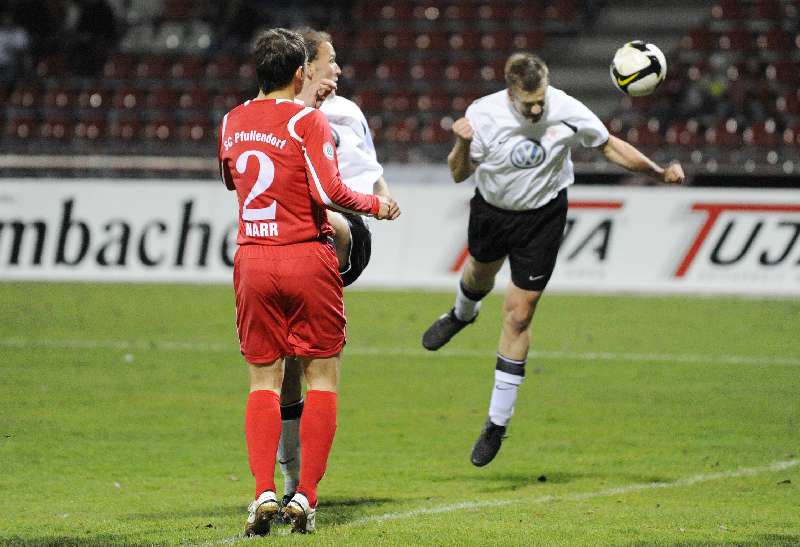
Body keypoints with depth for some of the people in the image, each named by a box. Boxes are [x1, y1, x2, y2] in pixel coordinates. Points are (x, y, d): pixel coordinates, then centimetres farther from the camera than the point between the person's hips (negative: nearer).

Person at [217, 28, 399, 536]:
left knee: (264, 380, 8)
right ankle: (307, 495, 0)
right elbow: (330, 191, -17)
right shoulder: (308, 120, -10)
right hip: (308, 257, -4)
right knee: (323, 377, 6)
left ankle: (264, 492, -6)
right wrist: (376, 205, -2)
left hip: (253, 260, 4)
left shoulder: (233, 122, 7)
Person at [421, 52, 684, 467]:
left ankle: (498, 424, 4)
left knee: (518, 316, -5)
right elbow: (459, 174, -14)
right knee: (479, 273, 30)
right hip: (492, 210, 2)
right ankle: (462, 315, 71)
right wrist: (463, 145, -34)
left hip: (542, 217, -2)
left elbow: (610, 146, -8)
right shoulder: (483, 114, -25)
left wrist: (659, 172, -17)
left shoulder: (567, 111, -26)